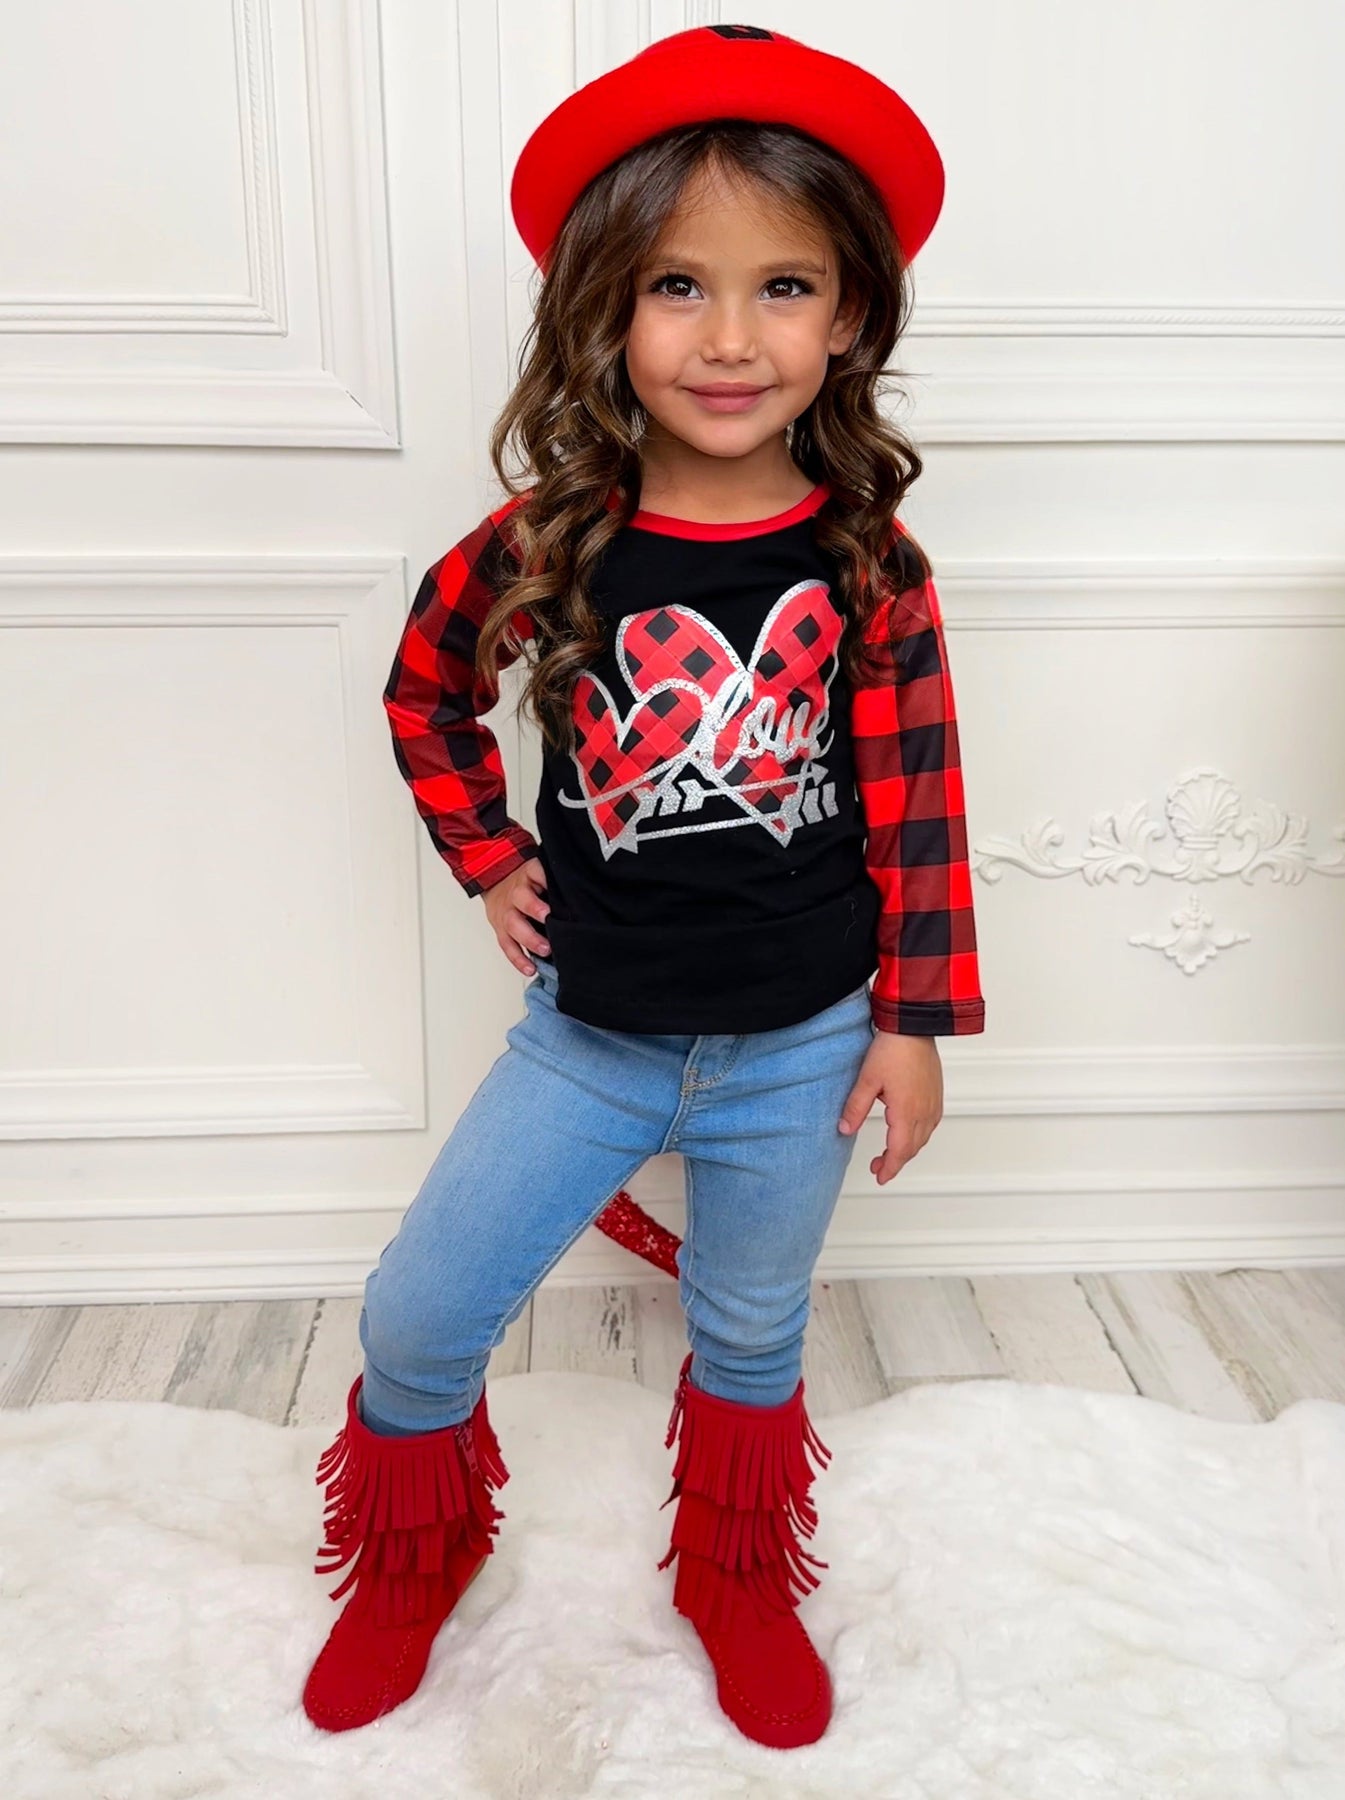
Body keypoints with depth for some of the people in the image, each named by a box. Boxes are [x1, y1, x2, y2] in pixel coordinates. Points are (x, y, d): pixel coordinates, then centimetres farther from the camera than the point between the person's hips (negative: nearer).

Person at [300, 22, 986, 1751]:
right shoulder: (547, 547, -11)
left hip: (800, 1049, 0)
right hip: (591, 1034, 1)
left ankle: (737, 1584, 48)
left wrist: (913, 1019, -4)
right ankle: (414, 1562, 38)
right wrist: (488, 859, 2)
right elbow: (425, 690, 8)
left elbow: (916, 802, -5)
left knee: (751, 1339, 19)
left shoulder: (868, 565, -11)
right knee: (419, 1318, 6)